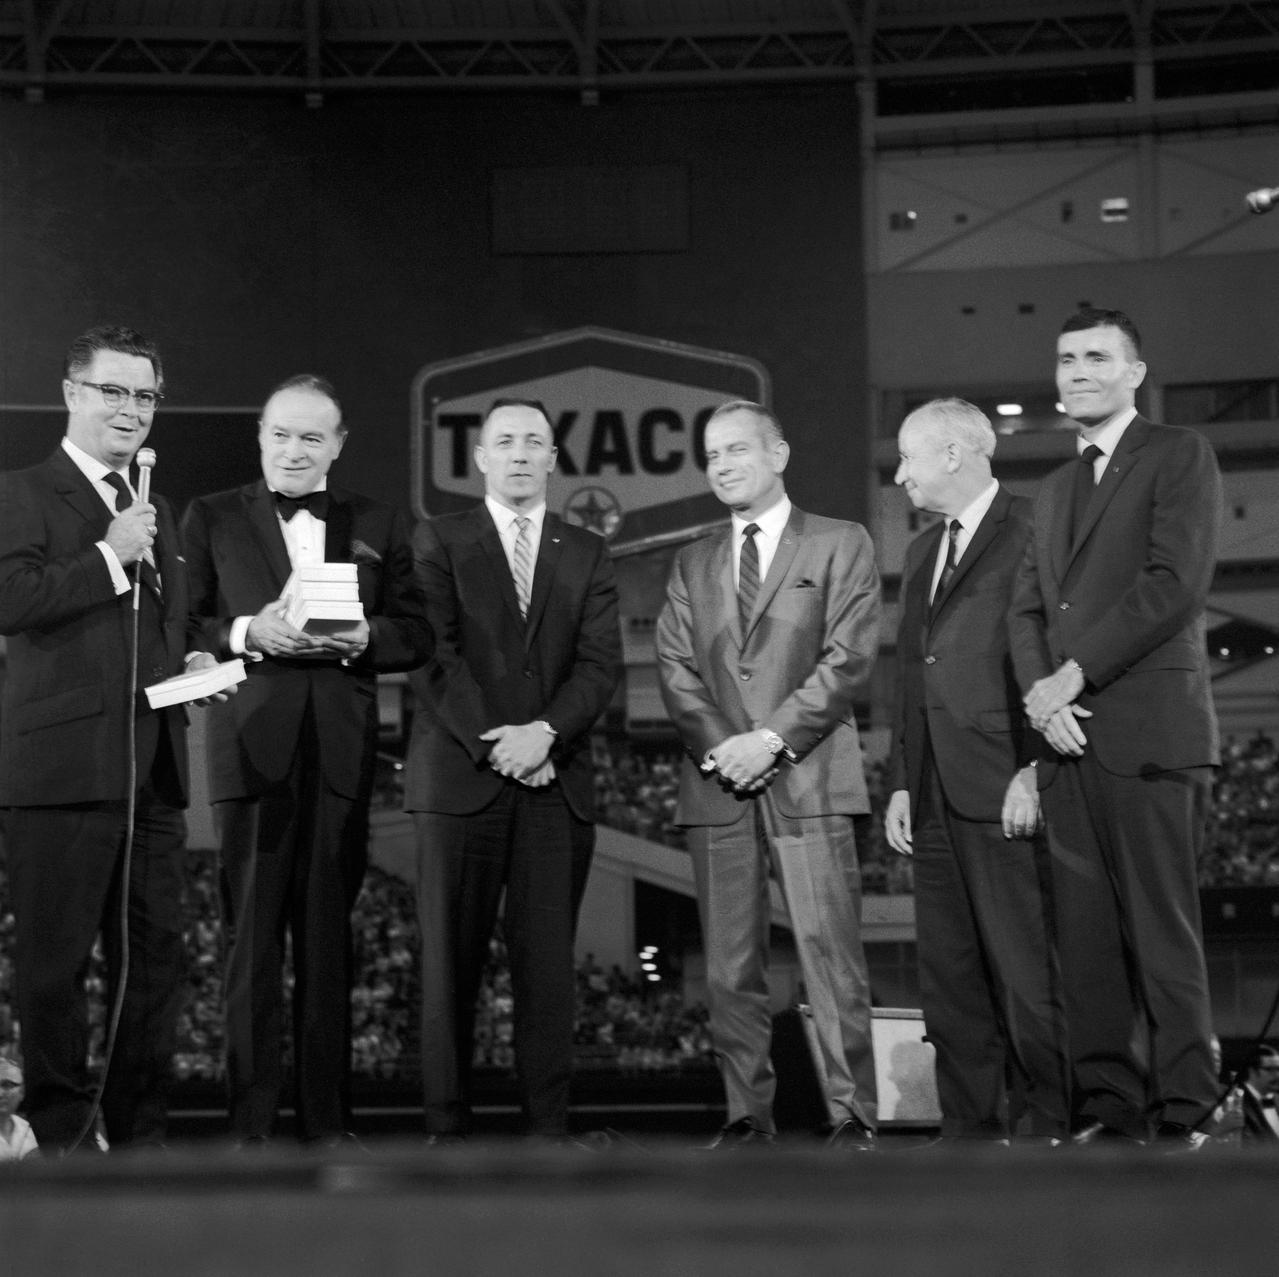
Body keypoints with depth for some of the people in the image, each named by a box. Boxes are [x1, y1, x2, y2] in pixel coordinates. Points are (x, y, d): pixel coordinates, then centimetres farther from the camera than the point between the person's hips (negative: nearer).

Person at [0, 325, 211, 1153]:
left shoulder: (156, 511, 21)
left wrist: (193, 663, 10)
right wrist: (109, 555, -17)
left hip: (154, 770, 7)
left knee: (157, 955, 10)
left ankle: (140, 1130, 21)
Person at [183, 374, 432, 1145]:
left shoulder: (381, 526, 14)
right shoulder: (212, 519, 10)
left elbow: (418, 636, 10)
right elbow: (180, 627, 4)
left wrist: (360, 637, -9)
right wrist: (247, 633, -13)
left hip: (341, 750, 2)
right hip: (253, 743, -1)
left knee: (329, 936, 5)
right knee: (253, 935, -2)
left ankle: (326, 1119, 12)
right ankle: (252, 1120, 3)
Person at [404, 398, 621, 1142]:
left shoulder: (587, 554, 14)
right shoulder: (440, 542, 8)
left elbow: (602, 664, 4)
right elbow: (435, 653, -2)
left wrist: (544, 732, -12)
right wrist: (491, 743, -11)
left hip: (559, 786, 2)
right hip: (461, 779, -1)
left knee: (549, 962, -1)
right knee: (451, 962, 0)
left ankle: (549, 1128, 3)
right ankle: (448, 1128, 5)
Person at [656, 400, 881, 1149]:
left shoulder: (841, 546, 7)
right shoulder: (693, 565, 20)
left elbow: (849, 659, -3)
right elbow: (676, 668, 10)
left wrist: (773, 738, -12)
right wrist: (718, 746, -7)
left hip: (809, 778, -4)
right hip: (717, 785, 4)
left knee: (831, 954, -8)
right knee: (731, 966, 3)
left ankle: (853, 1116, -4)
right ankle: (749, 1115, 9)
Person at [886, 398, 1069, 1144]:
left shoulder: (1032, 533, -5)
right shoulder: (922, 553, 22)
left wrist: (1035, 771, -15)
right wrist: (902, 782, 16)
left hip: (1007, 794, -8)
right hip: (935, 800, 8)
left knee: (1027, 977, -6)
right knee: (949, 980, 9)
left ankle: (1053, 1132, 2)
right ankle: (972, 1131, 15)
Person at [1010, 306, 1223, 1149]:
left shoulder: (1181, 456, 3)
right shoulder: (1056, 489, 25)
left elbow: (1175, 582, -10)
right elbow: (1029, 607, 16)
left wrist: (1077, 675, -11)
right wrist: (1041, 691, -3)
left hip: (1150, 731, -6)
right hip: (1068, 738, 6)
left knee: (1163, 933, -7)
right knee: (1088, 936, 3)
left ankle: (1182, 1114, -2)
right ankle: (1110, 1108, 7)